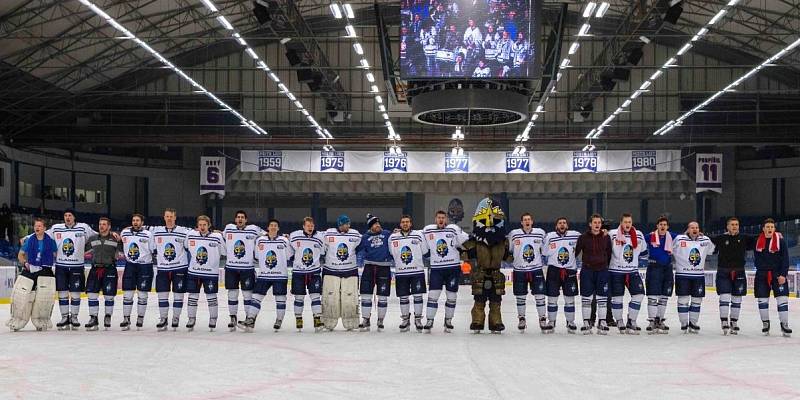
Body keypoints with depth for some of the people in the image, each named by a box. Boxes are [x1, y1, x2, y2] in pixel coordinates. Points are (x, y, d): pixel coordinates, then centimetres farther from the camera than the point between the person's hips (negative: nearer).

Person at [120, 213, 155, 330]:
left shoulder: (148, 234, -5)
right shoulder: (124, 232, 5)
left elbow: (154, 251, -1)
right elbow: (119, 245, 22)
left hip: (145, 266, -3)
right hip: (130, 265, 3)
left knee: (142, 294, 2)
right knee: (127, 293, 0)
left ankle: (140, 318, 13)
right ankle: (126, 319, 5)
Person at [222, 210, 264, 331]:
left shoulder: (254, 229, -2)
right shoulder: (228, 228, 5)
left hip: (248, 268, -2)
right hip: (231, 267, 2)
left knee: (247, 294, 2)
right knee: (232, 294, 6)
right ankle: (233, 319, 15)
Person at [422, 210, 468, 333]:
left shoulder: (454, 229, -5)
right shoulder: (427, 230, 1)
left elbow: (466, 243, -2)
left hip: (453, 268, 0)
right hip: (436, 268, 0)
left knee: (452, 296, 6)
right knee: (433, 295, -5)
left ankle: (448, 320, 20)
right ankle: (429, 321, 4)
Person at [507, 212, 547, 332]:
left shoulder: (540, 233, 0)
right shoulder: (514, 234, -2)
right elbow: (508, 250, 11)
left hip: (536, 269, 0)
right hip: (519, 270, 0)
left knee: (539, 295, -1)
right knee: (520, 296, 7)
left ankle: (543, 319, 10)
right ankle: (521, 319, 22)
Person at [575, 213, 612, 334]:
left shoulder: (606, 237, 3)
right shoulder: (583, 237, -2)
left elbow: (609, 253, 12)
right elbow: (576, 251, 2)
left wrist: (607, 266, 13)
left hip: (602, 270, 1)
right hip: (587, 270, -1)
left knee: (602, 297, 3)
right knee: (586, 297, 1)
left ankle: (602, 322, 11)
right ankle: (586, 323, 8)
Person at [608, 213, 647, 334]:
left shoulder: (638, 235, 2)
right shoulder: (613, 234, -11)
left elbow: (643, 249, 18)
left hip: (633, 271, 4)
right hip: (616, 271, -3)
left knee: (639, 294, -4)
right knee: (617, 297, 3)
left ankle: (631, 322, 7)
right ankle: (619, 322, 20)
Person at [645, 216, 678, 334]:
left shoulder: (672, 236, 6)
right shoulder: (650, 236, -3)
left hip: (667, 269, 4)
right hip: (654, 268, -4)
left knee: (664, 297, 10)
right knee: (653, 296, -6)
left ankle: (660, 320, 21)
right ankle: (652, 321, -2)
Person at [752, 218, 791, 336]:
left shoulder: (780, 240, -6)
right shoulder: (758, 241, 3)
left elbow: (785, 259, -8)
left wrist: (783, 274, -13)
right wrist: (759, 267, 9)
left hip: (778, 274, -3)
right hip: (762, 274, 3)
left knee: (782, 299, -6)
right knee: (762, 300, 5)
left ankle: (784, 324, 1)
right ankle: (765, 323, 19)